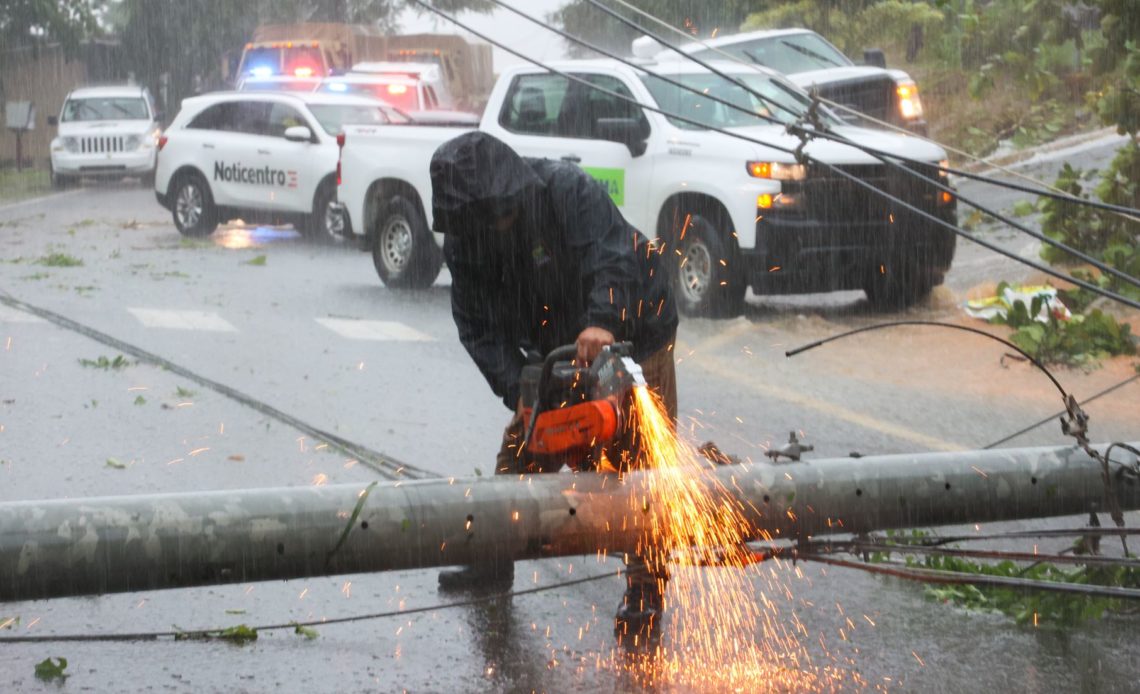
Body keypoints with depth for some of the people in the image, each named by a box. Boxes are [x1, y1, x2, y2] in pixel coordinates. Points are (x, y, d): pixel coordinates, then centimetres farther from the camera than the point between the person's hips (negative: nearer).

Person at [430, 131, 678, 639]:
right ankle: (494, 557, 26)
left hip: (632, 334, -5)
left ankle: (645, 587, -2)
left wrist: (602, 322, -60)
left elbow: (616, 254, -43)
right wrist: (518, 390, -28)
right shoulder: (464, 242, -14)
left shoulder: (568, 190, -30)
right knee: (520, 445, 10)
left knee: (643, 454, -8)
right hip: (556, 348, 5)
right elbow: (477, 325, -14)